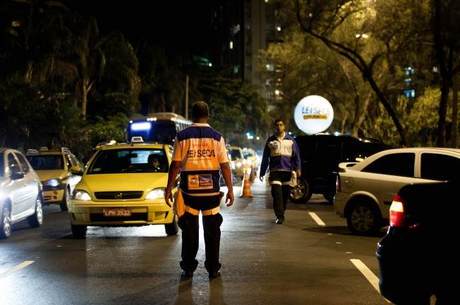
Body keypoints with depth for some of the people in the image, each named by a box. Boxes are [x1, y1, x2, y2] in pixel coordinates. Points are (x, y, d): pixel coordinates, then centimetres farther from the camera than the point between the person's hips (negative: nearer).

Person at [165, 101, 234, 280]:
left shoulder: (182, 137, -2)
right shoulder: (217, 138, -1)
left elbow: (175, 165, -4)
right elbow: (225, 166, -3)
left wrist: (169, 188, 1)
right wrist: (230, 189, 2)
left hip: (189, 190, 0)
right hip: (211, 190, 0)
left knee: (189, 230, 8)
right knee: (212, 230, 9)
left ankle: (188, 268, 11)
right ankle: (213, 269, 11)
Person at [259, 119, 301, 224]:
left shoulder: (290, 140, 8)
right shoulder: (270, 140, 9)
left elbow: (296, 155, 5)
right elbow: (265, 158, 10)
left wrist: (297, 168, -7)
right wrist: (262, 172, 7)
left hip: (287, 171, 1)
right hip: (275, 171, -1)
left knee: (285, 194, 6)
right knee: (277, 194, -11)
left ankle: (281, 214, 21)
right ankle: (279, 216, -11)